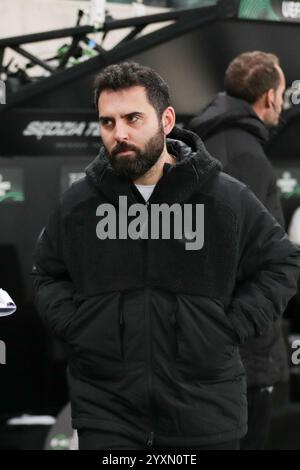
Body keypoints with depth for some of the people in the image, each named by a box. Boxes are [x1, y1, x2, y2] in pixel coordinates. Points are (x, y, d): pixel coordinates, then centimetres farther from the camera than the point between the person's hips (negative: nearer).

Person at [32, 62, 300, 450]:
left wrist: (233, 326, -2)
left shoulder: (229, 199, -2)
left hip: (206, 408, 0)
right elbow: (47, 275, 19)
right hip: (105, 412, 1)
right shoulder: (77, 204, 4)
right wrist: (74, 324, 2)